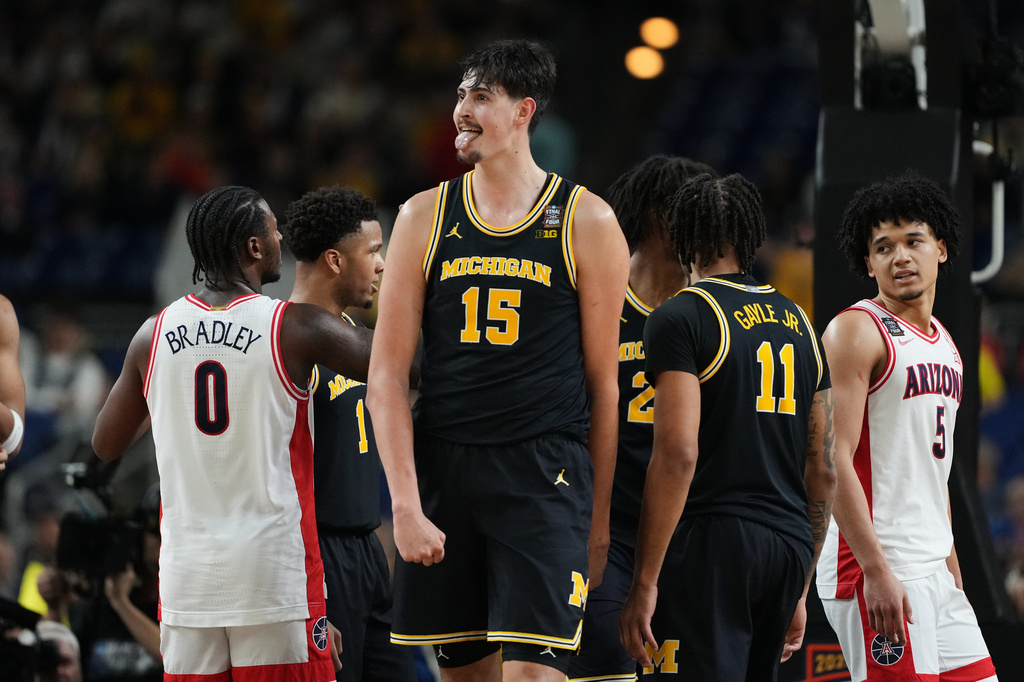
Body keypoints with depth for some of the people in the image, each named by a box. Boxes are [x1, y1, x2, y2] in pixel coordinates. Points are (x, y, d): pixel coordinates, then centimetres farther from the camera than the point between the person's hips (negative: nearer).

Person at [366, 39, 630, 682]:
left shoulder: (587, 222, 1)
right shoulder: (426, 217, 8)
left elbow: (604, 382, 4)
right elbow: (387, 375, 5)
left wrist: (598, 522, 4)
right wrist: (406, 505, -5)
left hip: (545, 474, -3)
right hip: (441, 469, 3)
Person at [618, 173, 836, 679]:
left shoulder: (681, 318, -5)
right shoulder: (799, 324, 17)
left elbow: (677, 455, -15)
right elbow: (823, 471, 17)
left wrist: (645, 583, -13)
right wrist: (799, 591, 24)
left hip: (711, 542, -7)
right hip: (789, 545, 7)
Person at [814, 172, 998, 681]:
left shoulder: (942, 342, 18)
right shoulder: (856, 331, -8)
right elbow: (833, 459, -16)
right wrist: (876, 571, -22)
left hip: (935, 569, 8)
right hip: (875, 566, -8)